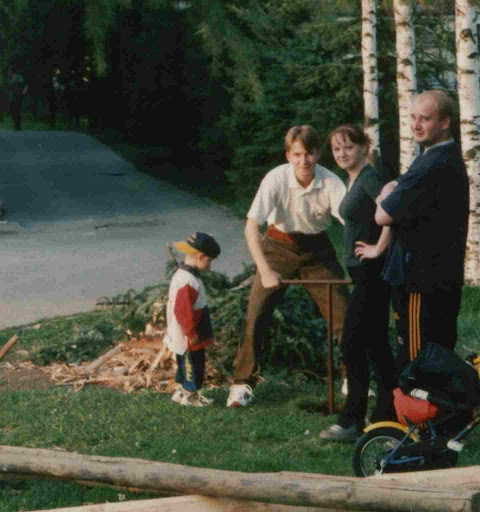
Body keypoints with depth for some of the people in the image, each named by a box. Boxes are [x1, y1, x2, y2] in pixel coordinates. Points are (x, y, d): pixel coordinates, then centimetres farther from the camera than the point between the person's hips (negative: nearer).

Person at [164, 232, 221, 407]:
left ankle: (181, 391, 32)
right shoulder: (188, 281, -27)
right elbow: (183, 311, -28)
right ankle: (190, 395, 12)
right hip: (190, 339, -10)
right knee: (194, 365, 2)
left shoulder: (182, 275, 8)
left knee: (185, 365, 21)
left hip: (184, 338, 10)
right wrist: (192, 333, -20)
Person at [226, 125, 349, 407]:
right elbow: (251, 226, -27)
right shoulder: (276, 179, -24)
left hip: (318, 249, 1)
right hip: (280, 247, -1)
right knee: (257, 313, -11)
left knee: (345, 312, -2)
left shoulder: (331, 183, -21)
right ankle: (242, 383, 1)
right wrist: (265, 271, -35)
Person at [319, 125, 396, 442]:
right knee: (376, 344, 12)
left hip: (372, 273, -10)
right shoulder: (354, 180, 14)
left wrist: (379, 248, -22)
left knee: (352, 344, -6)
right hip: (364, 274, 10)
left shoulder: (370, 178, -14)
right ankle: (388, 415, 18)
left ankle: (353, 422, 0)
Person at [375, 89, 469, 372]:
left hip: (421, 283, -11)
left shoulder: (432, 166, -21)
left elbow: (383, 216, -19)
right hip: (446, 280, 11)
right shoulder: (451, 159, 14)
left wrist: (388, 192, 1)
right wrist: (394, 193, 3)